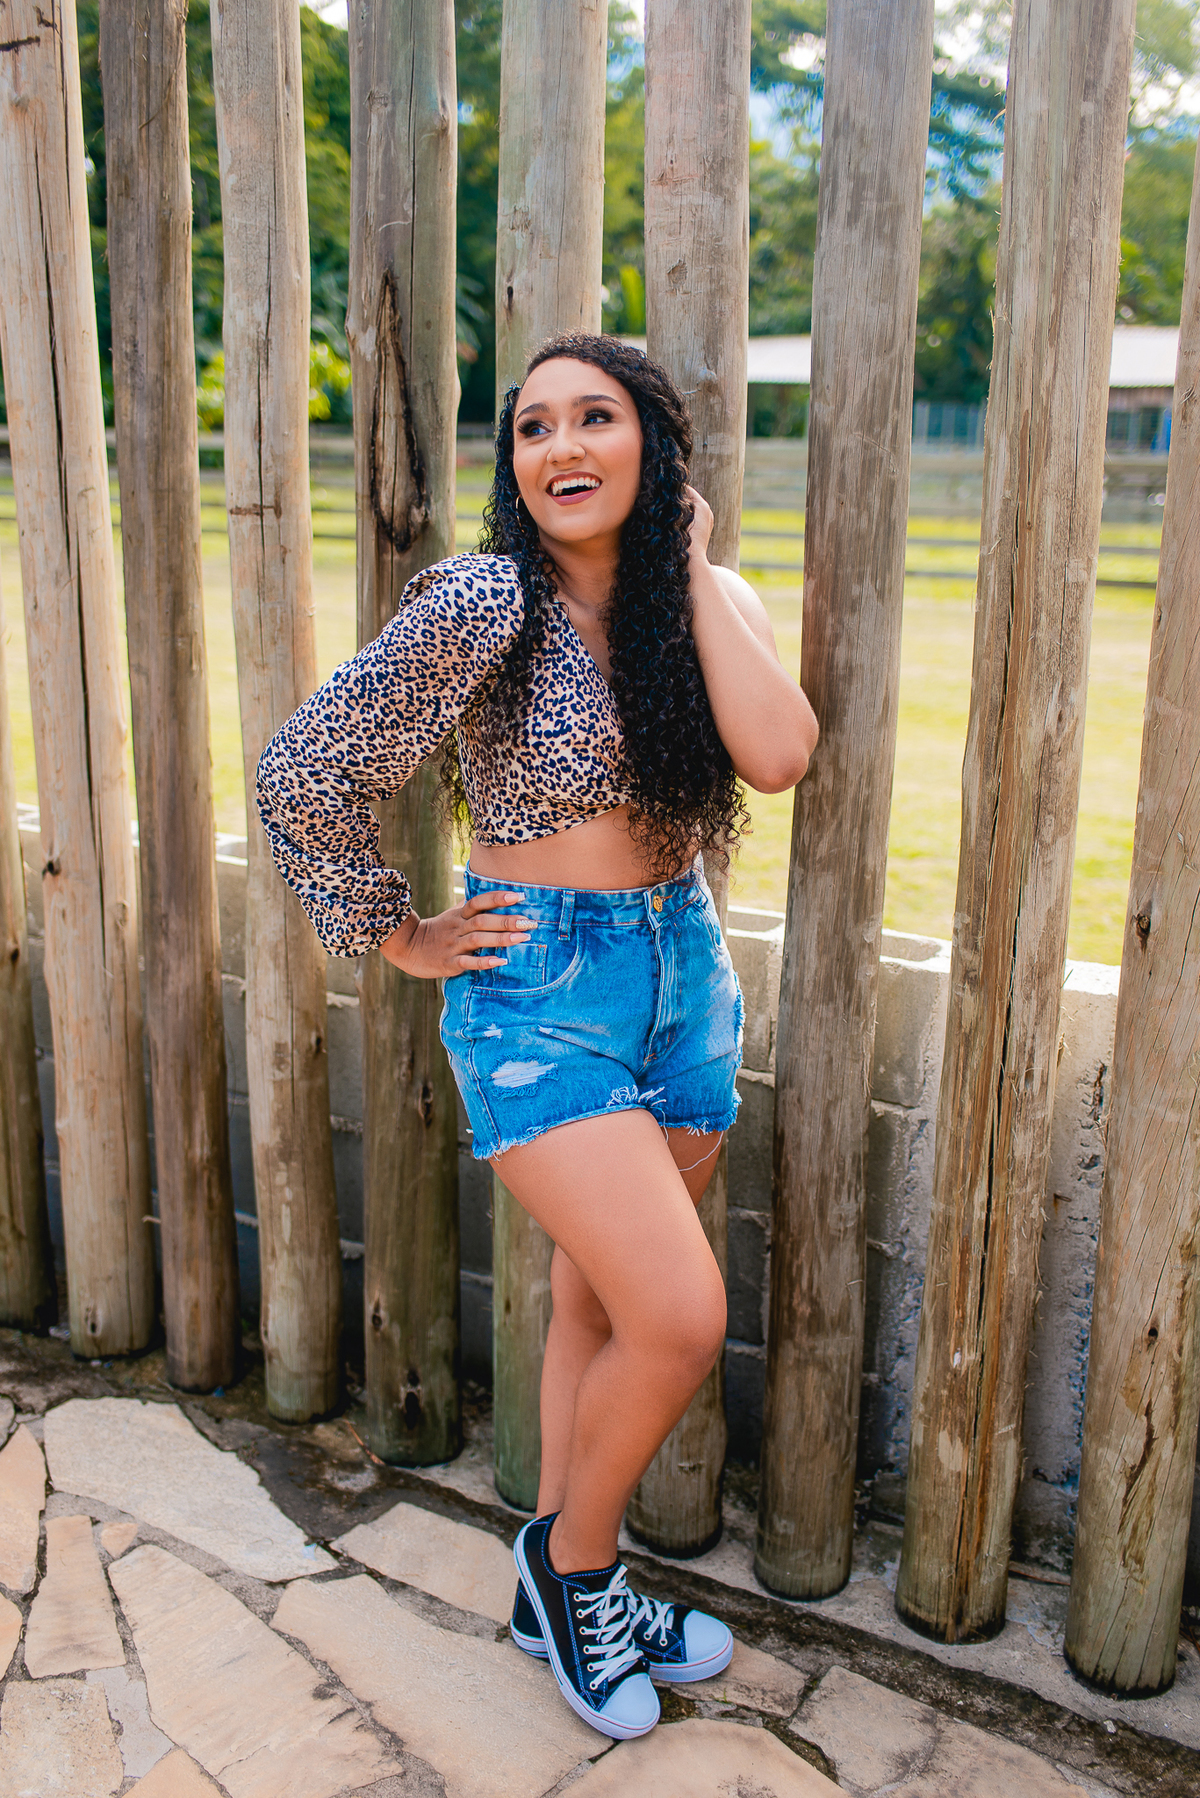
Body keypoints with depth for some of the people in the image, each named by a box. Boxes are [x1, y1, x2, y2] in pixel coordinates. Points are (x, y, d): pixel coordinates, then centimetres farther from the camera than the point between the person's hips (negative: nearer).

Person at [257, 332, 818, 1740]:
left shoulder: (705, 599, 2)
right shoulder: (485, 602, -14)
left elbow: (776, 756, -16)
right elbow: (302, 776, -13)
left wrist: (694, 567, -12)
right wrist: (399, 937, -5)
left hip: (687, 974, 6)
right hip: (538, 991, -5)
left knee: (600, 1306, 16)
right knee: (681, 1318, -12)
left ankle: (564, 1595, 37)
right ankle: (572, 1555, 19)